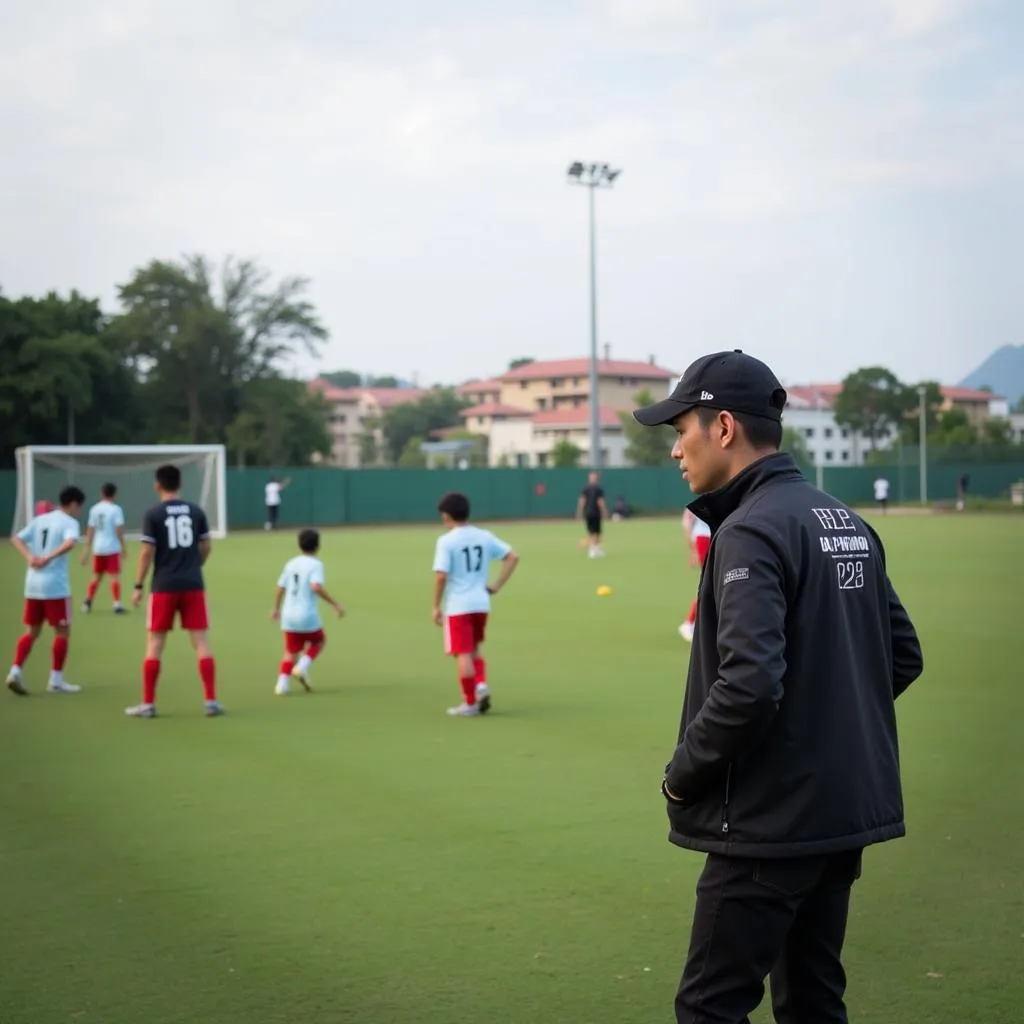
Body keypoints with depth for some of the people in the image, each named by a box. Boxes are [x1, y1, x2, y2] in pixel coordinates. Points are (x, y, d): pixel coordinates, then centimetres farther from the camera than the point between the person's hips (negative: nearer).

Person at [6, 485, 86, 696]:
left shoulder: (40, 519, 15)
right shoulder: (70, 522, -6)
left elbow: (16, 539, 7)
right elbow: (70, 542, -27)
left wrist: (30, 557, -7)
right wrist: (49, 558, -30)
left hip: (33, 584, 7)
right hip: (55, 585, -7)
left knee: (33, 631, 15)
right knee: (62, 631, 5)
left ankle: (15, 672, 1)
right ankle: (56, 680, 6)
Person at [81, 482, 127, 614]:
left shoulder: (94, 509, 5)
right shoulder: (116, 509, -9)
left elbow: (90, 531, 6)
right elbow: (119, 530, -13)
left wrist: (87, 549, 9)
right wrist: (123, 546, -2)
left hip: (98, 548, 5)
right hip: (112, 548, -5)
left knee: (97, 576, 17)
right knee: (114, 577, -2)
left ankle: (88, 601, 15)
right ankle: (117, 604, -6)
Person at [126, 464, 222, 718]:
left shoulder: (153, 514, -6)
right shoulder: (196, 511, 4)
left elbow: (147, 553, -8)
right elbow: (206, 547, 9)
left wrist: (138, 586, -1)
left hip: (164, 586, -2)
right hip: (193, 585, 3)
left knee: (155, 643, 6)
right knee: (201, 642, 5)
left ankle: (148, 704, 9)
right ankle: (211, 701, 3)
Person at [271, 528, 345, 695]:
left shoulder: (291, 563, 9)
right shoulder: (316, 564, -9)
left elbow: (280, 587, 14)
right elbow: (316, 587, -25)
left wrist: (276, 608, 29)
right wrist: (335, 604, -20)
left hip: (289, 615, 5)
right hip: (307, 615, -5)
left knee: (291, 652, 15)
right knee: (319, 642, 21)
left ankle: (282, 683, -1)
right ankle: (302, 667, 1)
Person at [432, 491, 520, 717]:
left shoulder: (446, 541, -10)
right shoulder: (484, 536, 6)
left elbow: (441, 576, -17)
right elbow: (513, 557, 4)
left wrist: (436, 607, -7)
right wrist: (496, 586, 7)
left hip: (457, 606, -6)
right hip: (481, 603, 6)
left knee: (463, 654, 1)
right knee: (474, 649, 22)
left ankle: (470, 703, 6)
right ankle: (481, 685, 1)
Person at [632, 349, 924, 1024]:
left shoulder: (750, 531, -16)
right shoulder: (850, 524, 11)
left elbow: (748, 681, -26)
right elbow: (904, 655, 15)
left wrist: (683, 775, -13)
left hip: (774, 822, -9)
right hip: (848, 811, 9)